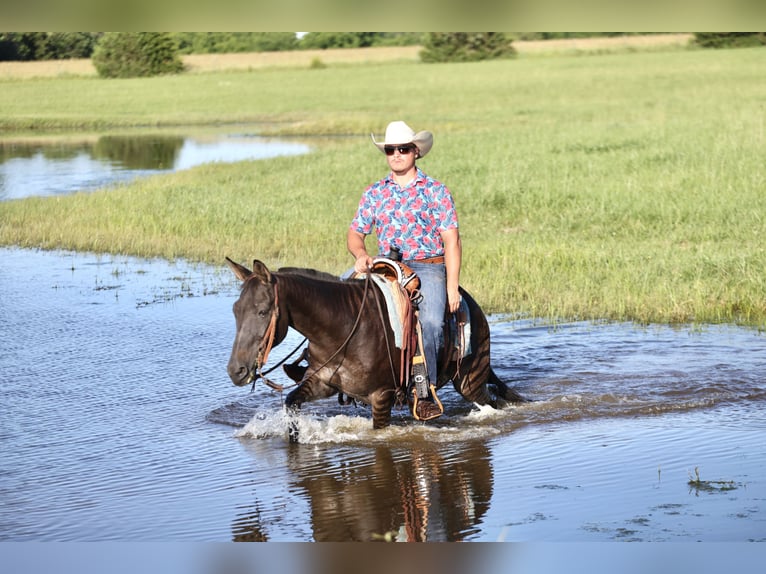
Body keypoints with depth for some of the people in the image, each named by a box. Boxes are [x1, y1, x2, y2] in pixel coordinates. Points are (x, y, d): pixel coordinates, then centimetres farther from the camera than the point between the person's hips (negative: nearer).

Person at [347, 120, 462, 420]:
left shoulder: (436, 191, 4)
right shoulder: (374, 193, 13)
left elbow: (451, 241, 0)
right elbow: (355, 233, 13)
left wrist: (452, 286, -10)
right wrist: (360, 255, -11)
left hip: (428, 267, -3)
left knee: (431, 321, -30)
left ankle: (424, 392, -28)